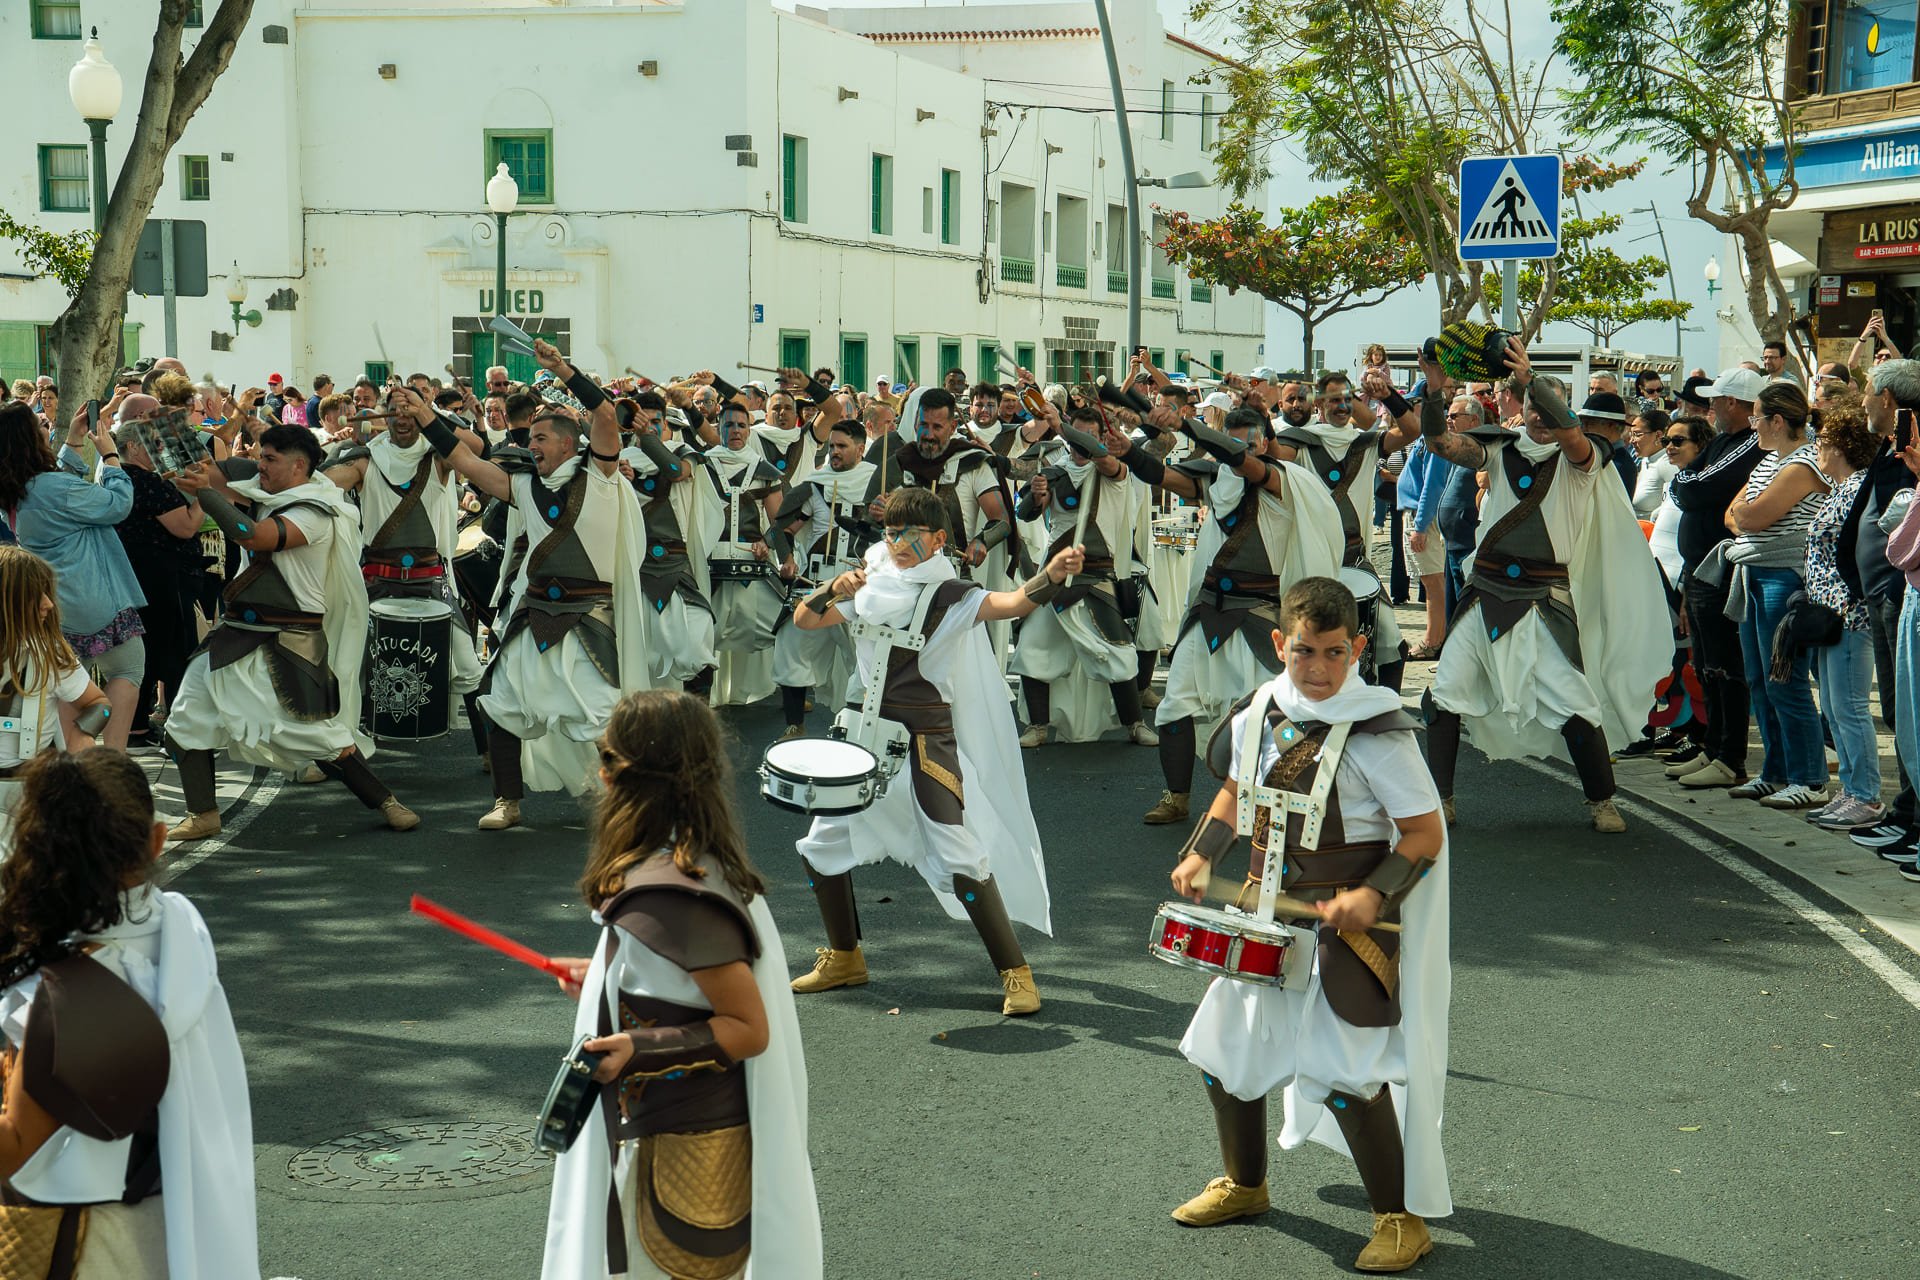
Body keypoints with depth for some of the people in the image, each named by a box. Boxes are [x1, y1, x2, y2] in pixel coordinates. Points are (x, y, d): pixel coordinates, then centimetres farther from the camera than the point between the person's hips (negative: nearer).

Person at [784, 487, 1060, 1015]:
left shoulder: (949, 595, -11)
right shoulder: (871, 587, 6)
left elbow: (1010, 603, -28)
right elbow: (803, 620, 9)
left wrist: (1052, 575, -49)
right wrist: (834, 589, -12)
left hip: (927, 744, -6)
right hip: (869, 737, 6)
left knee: (962, 861, -14)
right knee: (820, 846, 12)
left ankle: (1016, 973, -1)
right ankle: (844, 958, 32)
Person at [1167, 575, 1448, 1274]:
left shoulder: (1376, 733, -18)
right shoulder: (1259, 713, 0)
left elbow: (1426, 833, -13)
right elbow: (1237, 790, 18)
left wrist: (1374, 894, -25)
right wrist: (1199, 854, 4)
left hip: (1350, 919, -7)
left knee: (1341, 1067, -13)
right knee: (1221, 1044, 13)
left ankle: (1402, 1218, 6)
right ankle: (1244, 1184, 37)